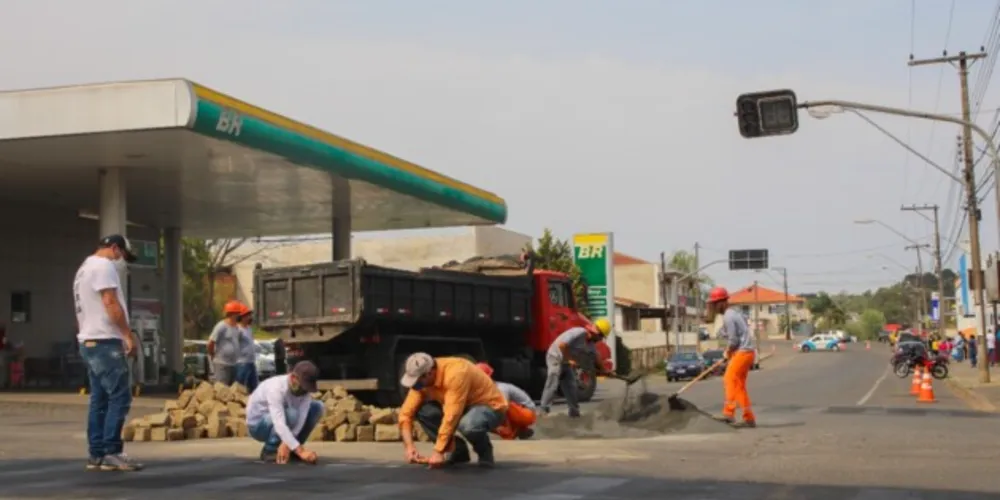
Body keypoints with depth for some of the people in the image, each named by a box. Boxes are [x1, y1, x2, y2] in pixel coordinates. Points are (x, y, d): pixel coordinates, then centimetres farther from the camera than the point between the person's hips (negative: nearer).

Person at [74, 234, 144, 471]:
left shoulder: (83, 269, 24)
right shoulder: (103, 265, -9)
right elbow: (111, 304, -18)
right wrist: (128, 335, -16)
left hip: (89, 341, 11)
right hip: (104, 341, -11)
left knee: (99, 400, 9)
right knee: (119, 397, -11)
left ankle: (97, 454, 8)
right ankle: (111, 452, -12)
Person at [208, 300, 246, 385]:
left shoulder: (237, 327, 10)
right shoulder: (221, 326, -14)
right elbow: (211, 343, -13)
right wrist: (213, 357, -1)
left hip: (234, 364, 8)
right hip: (222, 364, -8)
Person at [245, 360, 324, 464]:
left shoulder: (304, 387, -16)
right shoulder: (276, 388, -35)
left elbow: (301, 419, -26)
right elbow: (279, 424, -45)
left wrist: (286, 444, -40)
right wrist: (300, 451, -52)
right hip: (258, 425, -7)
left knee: (317, 407, -10)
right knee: (292, 414, -34)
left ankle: (291, 449, -1)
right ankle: (270, 450, -14)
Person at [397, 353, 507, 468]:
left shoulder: (455, 373, -33)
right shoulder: (422, 378, -11)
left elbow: (451, 416, -36)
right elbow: (407, 412, -11)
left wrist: (438, 451, -34)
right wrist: (409, 445, -23)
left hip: (490, 407, -7)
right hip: (464, 407, 7)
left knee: (468, 425, -40)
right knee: (422, 411, -16)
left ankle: (484, 450, -7)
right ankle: (458, 449, 1)